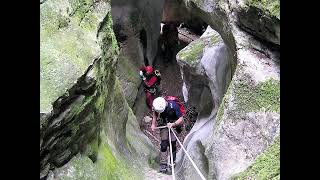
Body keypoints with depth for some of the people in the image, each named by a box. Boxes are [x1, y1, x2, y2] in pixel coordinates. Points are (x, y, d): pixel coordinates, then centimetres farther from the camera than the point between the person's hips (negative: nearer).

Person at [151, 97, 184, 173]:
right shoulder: (156, 106, -22)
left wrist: (173, 124, -37)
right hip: (163, 125, 2)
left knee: (172, 143, -5)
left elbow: (181, 119, -24)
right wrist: (153, 124, -9)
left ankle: (172, 162, 15)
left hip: (174, 125, -2)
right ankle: (163, 164, -2)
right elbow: (154, 113, 2)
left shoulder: (173, 105, -33)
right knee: (164, 143, -9)